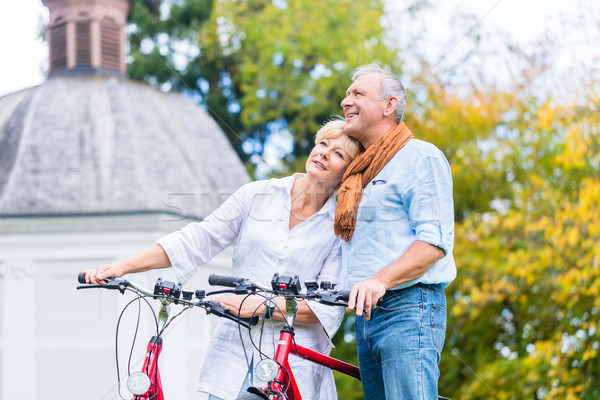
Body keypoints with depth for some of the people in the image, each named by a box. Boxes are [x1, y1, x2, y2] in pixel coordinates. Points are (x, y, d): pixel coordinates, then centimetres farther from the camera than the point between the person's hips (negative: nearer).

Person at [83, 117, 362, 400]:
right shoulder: (256, 195, 7)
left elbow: (329, 307, -7)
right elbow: (197, 240, 5)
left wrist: (259, 306, -18)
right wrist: (123, 267, -4)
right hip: (234, 354, 2)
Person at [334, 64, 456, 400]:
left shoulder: (421, 157, -3)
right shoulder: (359, 172, 24)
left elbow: (435, 241, -13)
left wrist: (381, 279, -26)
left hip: (409, 309, -8)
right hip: (367, 314, 8)